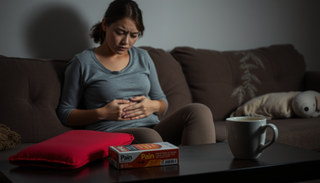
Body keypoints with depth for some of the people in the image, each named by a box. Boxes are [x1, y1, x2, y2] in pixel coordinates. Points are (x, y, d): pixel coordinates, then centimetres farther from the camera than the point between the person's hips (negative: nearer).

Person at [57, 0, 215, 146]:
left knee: (199, 111, -23)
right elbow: (65, 113, 6)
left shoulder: (142, 57, 19)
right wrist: (102, 113, -10)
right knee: (150, 137, -40)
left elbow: (162, 102, 24)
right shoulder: (83, 62, 5)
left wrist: (154, 106, -1)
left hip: (153, 129, 5)